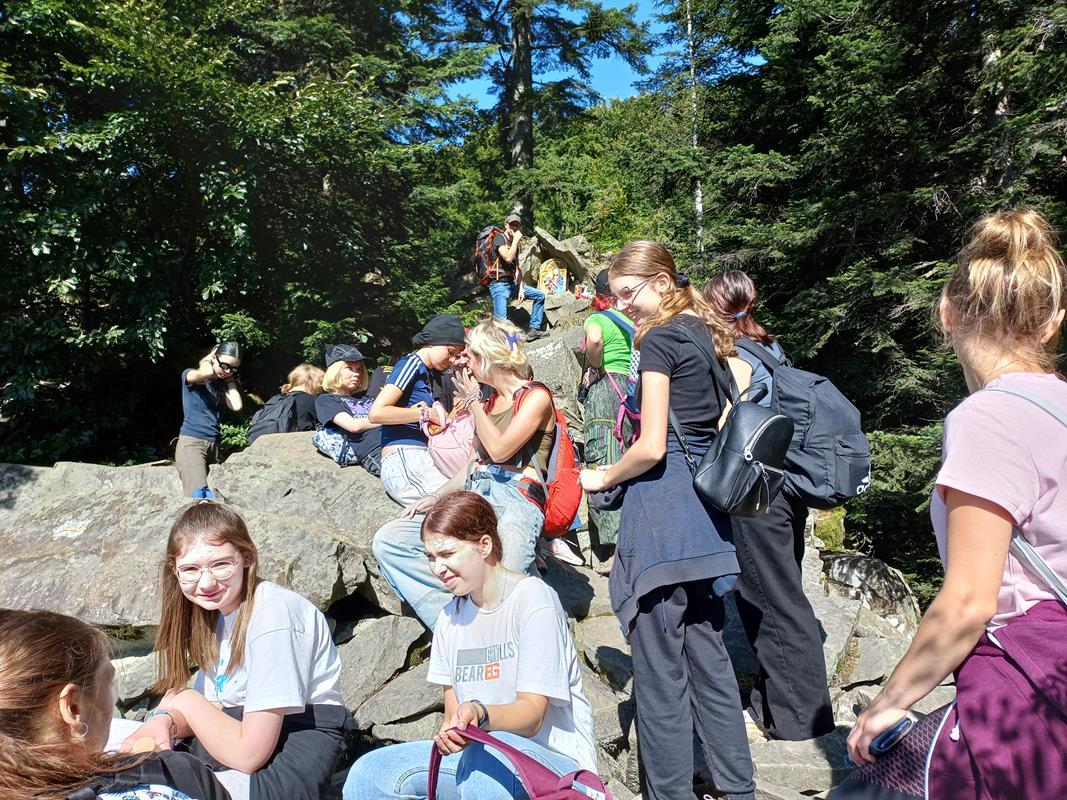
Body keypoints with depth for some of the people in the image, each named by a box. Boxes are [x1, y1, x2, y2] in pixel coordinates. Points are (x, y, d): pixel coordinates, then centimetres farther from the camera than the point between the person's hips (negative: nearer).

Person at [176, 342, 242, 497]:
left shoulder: (223, 385, 19)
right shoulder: (190, 375, 4)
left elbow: (236, 406, 1)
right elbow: (205, 373, -20)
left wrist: (230, 379, 10)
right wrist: (207, 360, 2)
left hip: (214, 445, 6)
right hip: (191, 442, -6)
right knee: (200, 494, -27)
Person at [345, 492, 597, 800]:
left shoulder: (532, 598, -11)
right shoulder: (450, 616, 10)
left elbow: (532, 714, -16)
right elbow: (453, 710, 10)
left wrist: (480, 714, -35)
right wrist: (451, 731, -12)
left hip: (555, 759, -6)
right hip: (475, 752, 6)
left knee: (486, 755, -38)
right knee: (367, 774, -12)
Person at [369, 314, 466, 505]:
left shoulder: (425, 372, 23)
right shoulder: (412, 363, -3)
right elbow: (376, 412, -14)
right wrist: (425, 413, -10)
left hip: (420, 459, 9)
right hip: (404, 460, -9)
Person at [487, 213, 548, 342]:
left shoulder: (514, 244, 17)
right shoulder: (499, 238, -7)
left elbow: (517, 269, 13)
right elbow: (508, 258, -24)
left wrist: (521, 288, 2)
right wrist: (516, 239, -14)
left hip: (512, 284, 8)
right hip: (499, 285, -8)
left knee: (540, 295, 12)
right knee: (501, 322, -22)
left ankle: (533, 330, 12)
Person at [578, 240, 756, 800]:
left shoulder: (659, 340, -11)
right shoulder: (704, 334, 13)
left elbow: (651, 448, -17)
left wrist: (602, 478, -1)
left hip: (661, 506, -9)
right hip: (704, 507, 9)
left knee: (659, 665, 1)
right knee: (707, 654, 16)